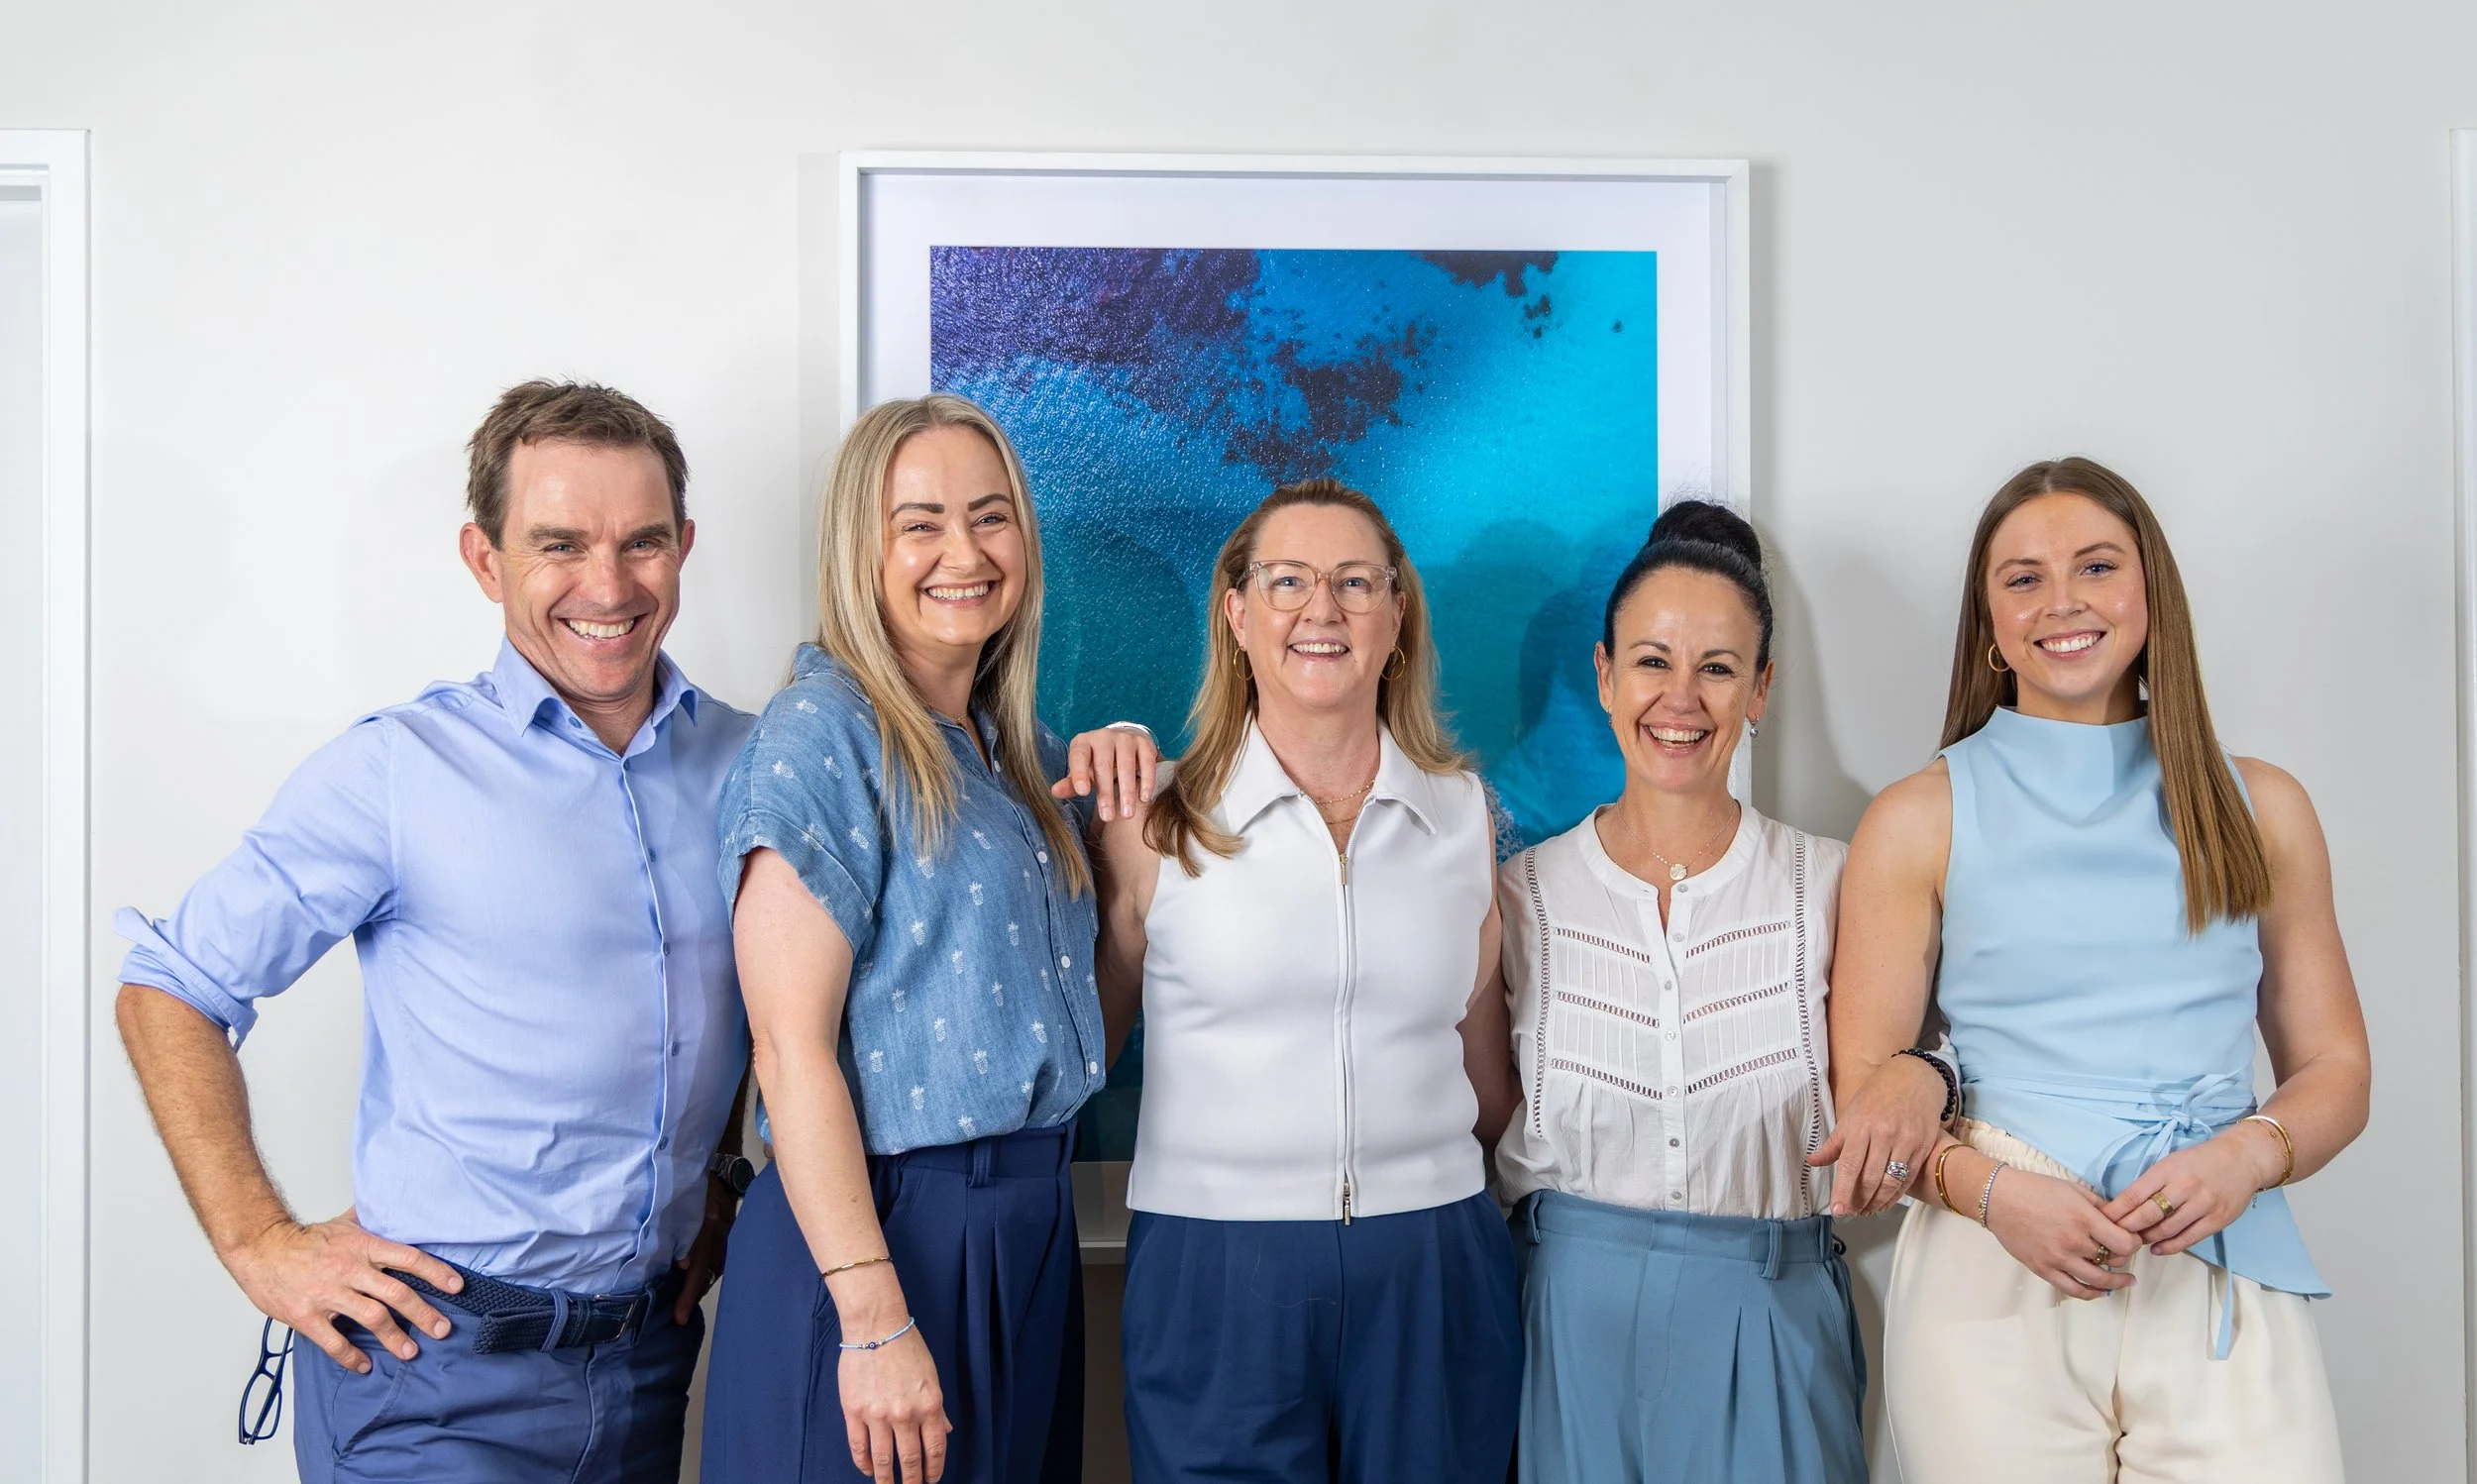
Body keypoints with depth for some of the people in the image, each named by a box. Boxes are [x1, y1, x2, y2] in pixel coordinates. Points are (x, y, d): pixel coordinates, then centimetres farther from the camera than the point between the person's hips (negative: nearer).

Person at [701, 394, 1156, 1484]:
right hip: (881, 1227, -7)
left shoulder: (1011, 740, 10)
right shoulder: (819, 732, -12)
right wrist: (874, 1321, -22)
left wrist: (1122, 760, 6)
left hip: (1032, 1229, 7)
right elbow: (792, 1049, -17)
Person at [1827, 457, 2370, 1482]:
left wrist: (2248, 1154, -8)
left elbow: (2335, 1068, 12)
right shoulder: (1921, 820, 3)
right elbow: (1863, 1086, 2)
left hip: (2225, 1273, 2)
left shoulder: (2260, 808, 11)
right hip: (1995, 1276, -1)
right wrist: (1989, 1187, -15)